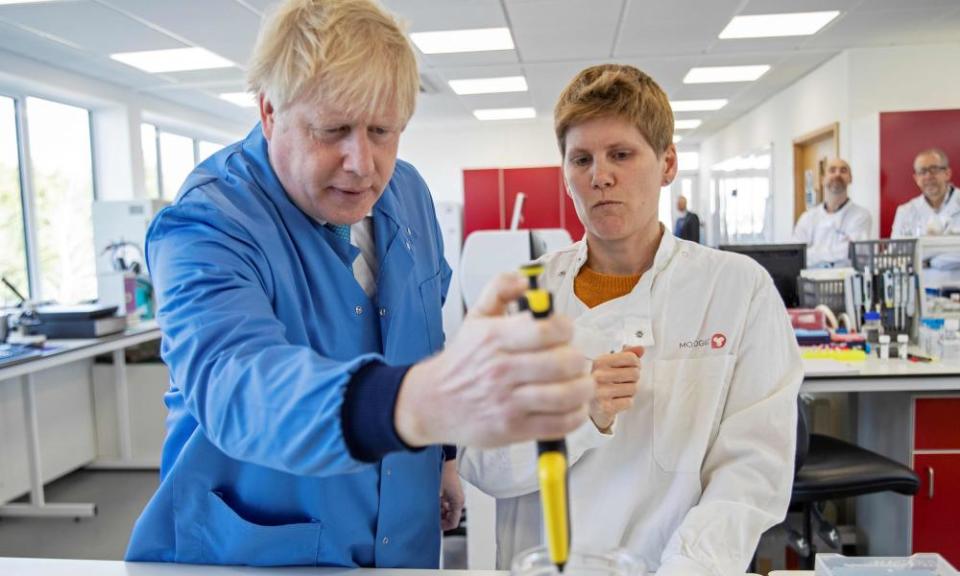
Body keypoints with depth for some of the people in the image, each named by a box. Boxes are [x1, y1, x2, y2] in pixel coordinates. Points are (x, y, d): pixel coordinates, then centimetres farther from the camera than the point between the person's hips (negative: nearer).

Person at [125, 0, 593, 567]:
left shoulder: (409, 194, -5)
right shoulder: (206, 226, -25)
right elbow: (234, 385, -43)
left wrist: (443, 449, 9)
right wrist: (421, 403, -61)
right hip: (248, 554, -4)